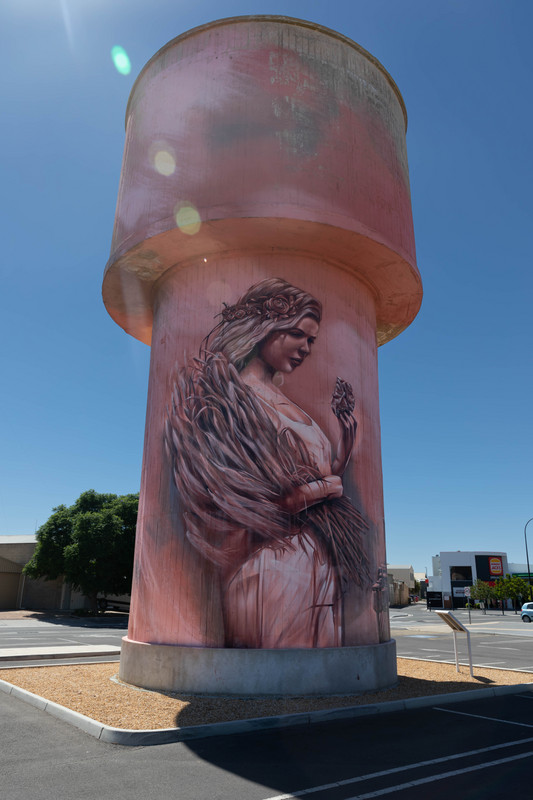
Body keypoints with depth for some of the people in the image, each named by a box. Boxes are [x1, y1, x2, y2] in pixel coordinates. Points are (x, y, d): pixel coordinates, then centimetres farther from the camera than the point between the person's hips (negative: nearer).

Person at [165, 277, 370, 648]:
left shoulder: (284, 402, 19)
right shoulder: (227, 392, -5)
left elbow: (333, 471, 18)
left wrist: (346, 420, 9)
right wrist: (321, 488, -5)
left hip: (316, 559, 8)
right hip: (274, 558, -8)